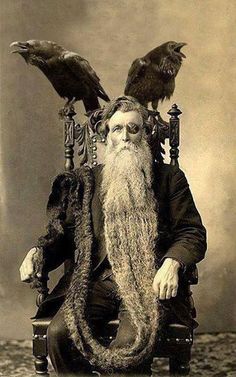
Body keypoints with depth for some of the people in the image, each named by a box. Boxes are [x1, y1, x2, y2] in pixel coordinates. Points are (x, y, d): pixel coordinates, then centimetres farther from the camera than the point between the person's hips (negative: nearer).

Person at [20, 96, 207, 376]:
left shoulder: (169, 178, 13)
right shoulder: (85, 181, 18)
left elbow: (193, 232, 7)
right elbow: (62, 233, 17)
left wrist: (172, 262, -14)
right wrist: (38, 252, -5)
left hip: (150, 282, -1)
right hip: (96, 279, 2)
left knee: (133, 342, -31)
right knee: (59, 333, -25)